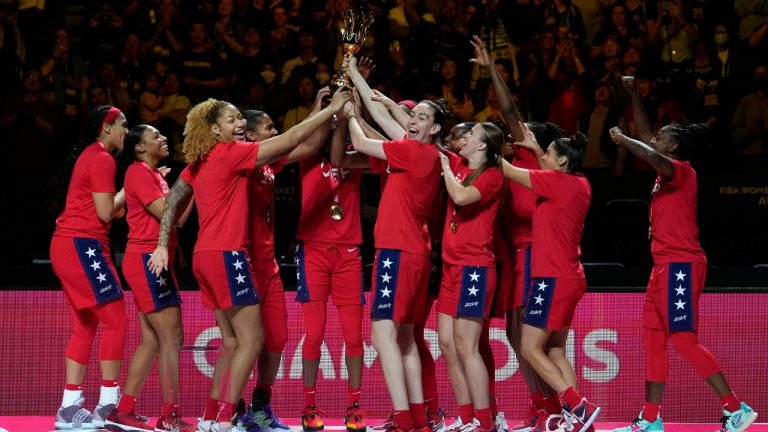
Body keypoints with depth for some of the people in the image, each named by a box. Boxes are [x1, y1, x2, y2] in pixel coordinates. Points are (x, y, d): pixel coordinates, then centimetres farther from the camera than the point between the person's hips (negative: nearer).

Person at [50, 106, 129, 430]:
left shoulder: (89, 155, 19)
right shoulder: (102, 159, -11)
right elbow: (106, 212, -15)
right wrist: (126, 192, 2)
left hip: (67, 245, 10)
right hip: (83, 245, -10)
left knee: (85, 327, 10)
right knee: (115, 321, -7)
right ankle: (108, 405, -7)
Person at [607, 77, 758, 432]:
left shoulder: (681, 170, -10)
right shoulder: (667, 173, 15)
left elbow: (651, 156, -32)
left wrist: (622, 139, -17)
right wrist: (633, 95, 28)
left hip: (681, 265, -10)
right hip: (666, 266, 10)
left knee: (683, 339, -13)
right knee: (653, 339, 8)